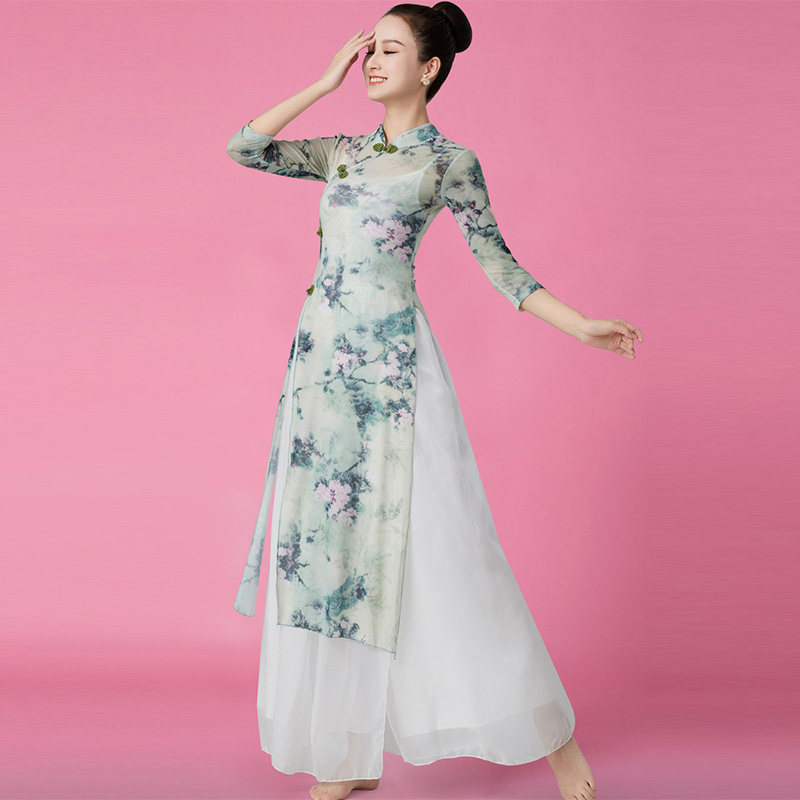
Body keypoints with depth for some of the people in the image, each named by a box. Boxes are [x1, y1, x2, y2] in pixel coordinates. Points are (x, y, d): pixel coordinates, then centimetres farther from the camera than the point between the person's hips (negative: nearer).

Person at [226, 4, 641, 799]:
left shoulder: (450, 159, 3)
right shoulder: (343, 153, 17)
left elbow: (496, 262, 4)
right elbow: (243, 148, 10)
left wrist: (578, 325, -3)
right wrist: (325, 82, 11)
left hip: (392, 359, -6)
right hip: (323, 360, 6)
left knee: (422, 540, -6)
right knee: (323, 539, 4)